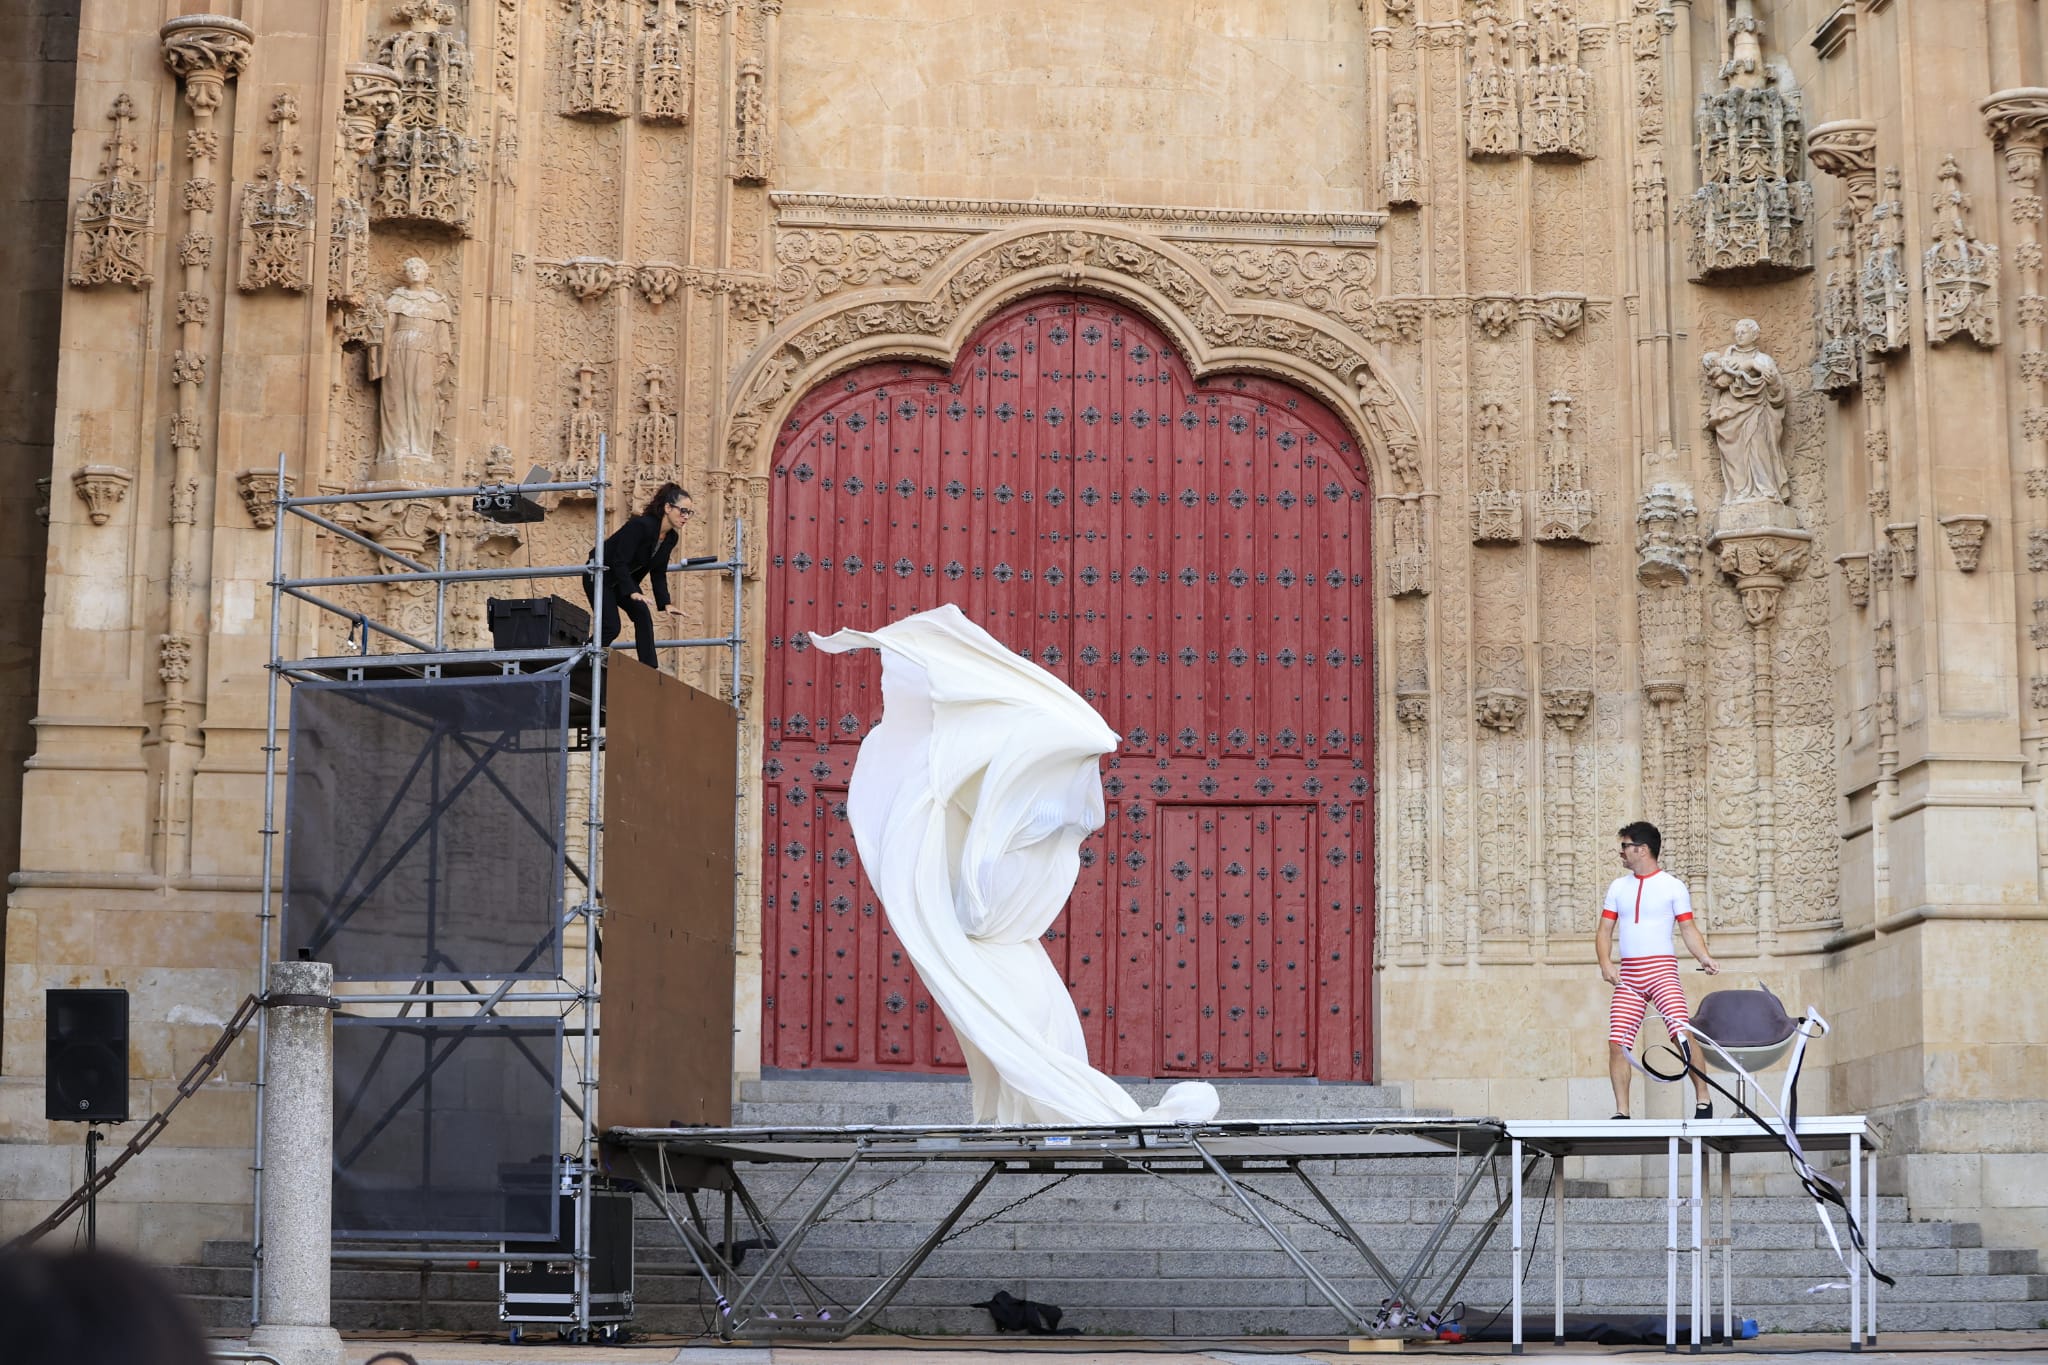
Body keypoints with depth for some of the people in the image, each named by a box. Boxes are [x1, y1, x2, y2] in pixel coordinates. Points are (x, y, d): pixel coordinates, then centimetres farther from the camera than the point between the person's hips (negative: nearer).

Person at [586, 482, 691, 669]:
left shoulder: (671, 537, -5)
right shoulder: (641, 525, -30)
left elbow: (659, 573, 1)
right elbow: (619, 561, -32)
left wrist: (665, 604, -11)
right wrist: (633, 592, -42)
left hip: (625, 578, 7)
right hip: (599, 576, -7)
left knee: (643, 615, -13)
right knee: (611, 627, -14)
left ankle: (650, 669, -14)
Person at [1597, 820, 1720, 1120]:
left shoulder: (1673, 886, 4)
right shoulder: (1618, 887, 15)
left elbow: (1688, 929, 3)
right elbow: (1605, 931, 14)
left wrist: (1704, 957, -15)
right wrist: (1605, 962, -4)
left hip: (1661, 969, -4)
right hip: (1627, 976, 4)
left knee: (1682, 1032, -20)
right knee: (1617, 1043, -5)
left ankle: (1703, 1100, -10)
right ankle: (1621, 1113, 2)